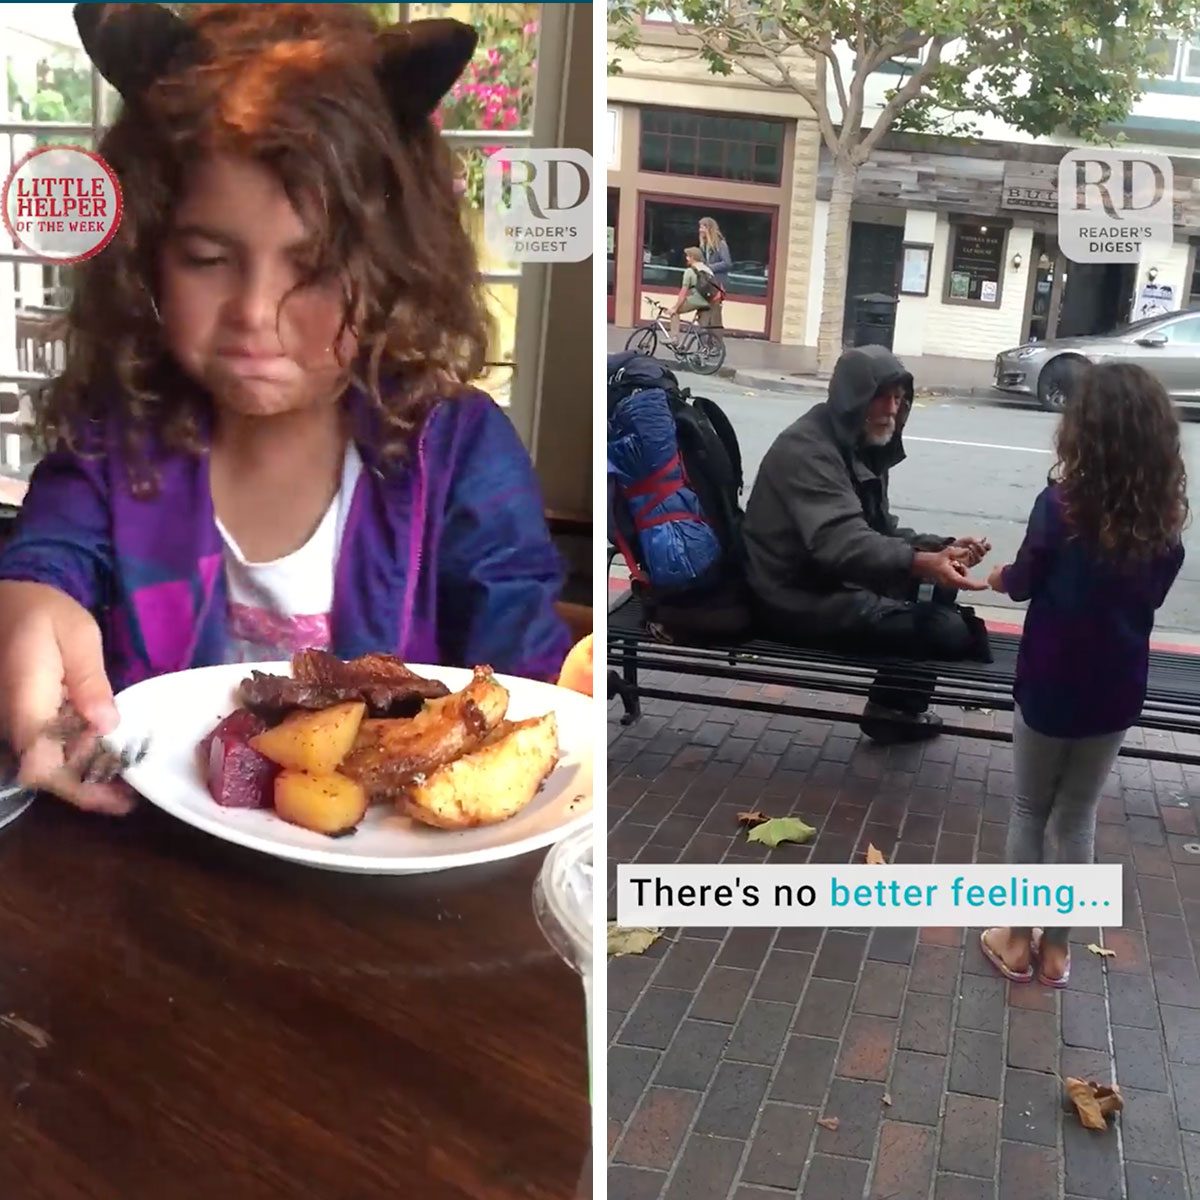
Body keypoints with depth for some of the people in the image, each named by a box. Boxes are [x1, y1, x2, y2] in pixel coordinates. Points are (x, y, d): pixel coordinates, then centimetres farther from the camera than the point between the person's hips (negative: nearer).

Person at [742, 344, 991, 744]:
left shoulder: (861, 445, 14)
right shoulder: (806, 449, -19)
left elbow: (880, 532, 13)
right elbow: (841, 542, -33)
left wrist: (942, 548, -5)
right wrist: (920, 563, -46)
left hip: (841, 580, 11)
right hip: (802, 600, -10)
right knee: (949, 630, -17)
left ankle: (898, 703, 10)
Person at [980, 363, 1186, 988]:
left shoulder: (1061, 504, -18)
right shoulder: (1164, 518, -6)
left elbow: (1024, 583, -4)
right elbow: (1149, 595, 8)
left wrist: (1002, 576, 18)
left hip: (1050, 687, -3)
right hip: (1115, 694, 4)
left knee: (1029, 813, 14)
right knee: (1078, 818, 17)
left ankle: (1018, 939, 24)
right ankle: (1057, 946, 27)